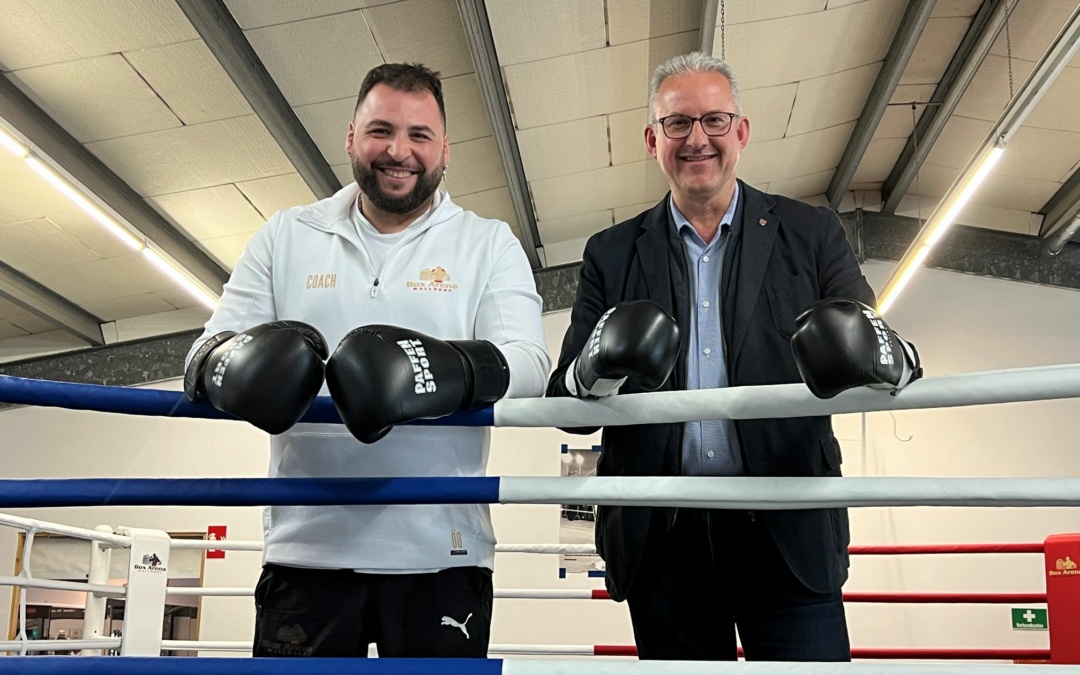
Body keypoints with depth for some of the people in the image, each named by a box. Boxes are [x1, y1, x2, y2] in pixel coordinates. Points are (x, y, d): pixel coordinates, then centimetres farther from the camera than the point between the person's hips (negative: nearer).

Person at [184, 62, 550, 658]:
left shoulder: (489, 245, 6)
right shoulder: (285, 236, 11)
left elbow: (528, 362, -7)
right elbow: (209, 349, 7)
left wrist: (450, 369, -30)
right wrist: (227, 360, -19)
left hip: (438, 555, -1)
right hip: (305, 550, 2)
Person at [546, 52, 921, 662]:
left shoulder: (810, 235, 8)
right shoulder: (611, 255, 9)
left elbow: (867, 336, -1)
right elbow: (565, 397, 4)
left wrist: (888, 356, -27)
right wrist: (595, 373, -21)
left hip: (788, 531, -1)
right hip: (662, 538, 1)